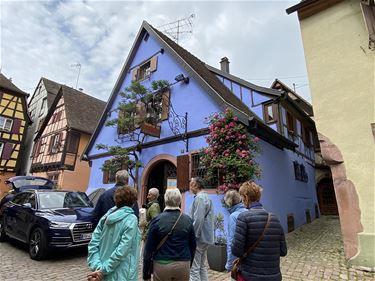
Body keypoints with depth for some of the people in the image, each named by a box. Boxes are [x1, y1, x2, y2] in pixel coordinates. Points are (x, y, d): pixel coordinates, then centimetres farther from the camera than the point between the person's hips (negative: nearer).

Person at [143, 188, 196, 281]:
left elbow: (149, 249, -8)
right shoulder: (188, 220, -5)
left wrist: (146, 274, 1)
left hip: (161, 264, -1)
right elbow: (193, 245, 3)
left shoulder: (157, 220, -11)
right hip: (183, 265, 2)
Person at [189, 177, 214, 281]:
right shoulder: (206, 197, 13)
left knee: (194, 269, -1)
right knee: (202, 267, 19)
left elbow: (198, 220, -24)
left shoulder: (199, 198, -18)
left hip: (199, 238, -10)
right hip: (205, 237, 10)